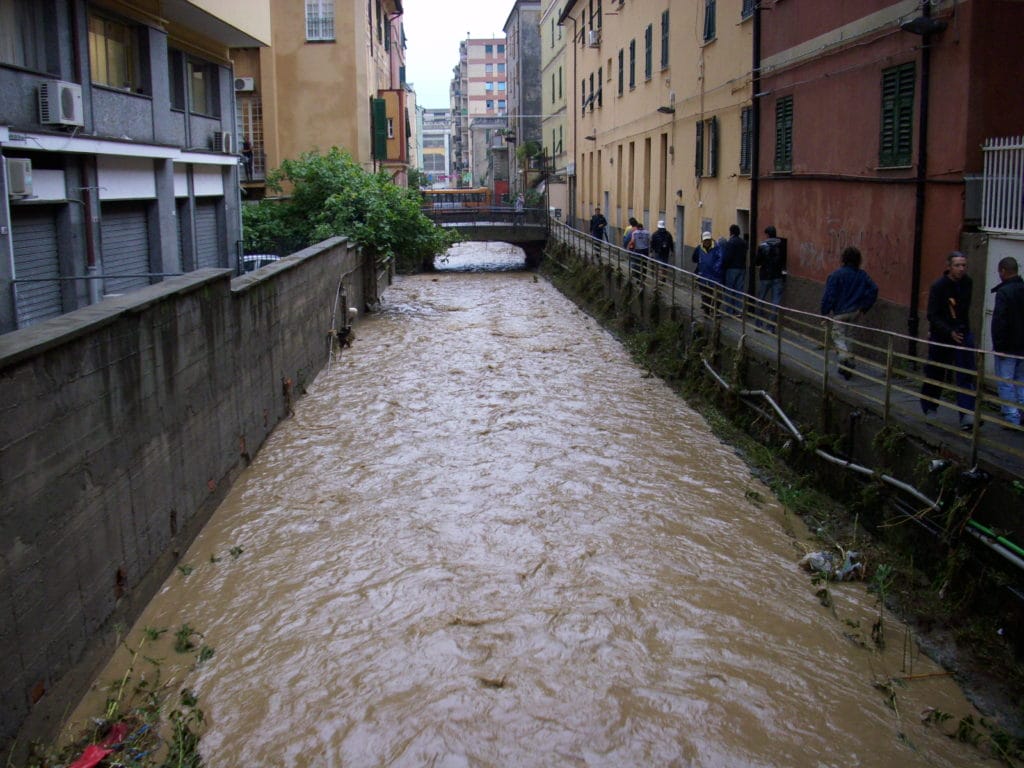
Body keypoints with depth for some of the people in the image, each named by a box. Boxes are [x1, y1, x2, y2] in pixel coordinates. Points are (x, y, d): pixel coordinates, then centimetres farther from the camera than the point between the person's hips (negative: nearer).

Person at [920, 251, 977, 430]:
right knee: (935, 375, 8)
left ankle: (967, 415, -15)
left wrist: (962, 327, 12)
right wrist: (950, 332, -26)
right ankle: (930, 409, 28)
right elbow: (933, 316, -16)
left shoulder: (967, 283, 3)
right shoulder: (938, 287, -13)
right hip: (941, 336, -4)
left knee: (966, 375, -9)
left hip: (962, 333, 4)